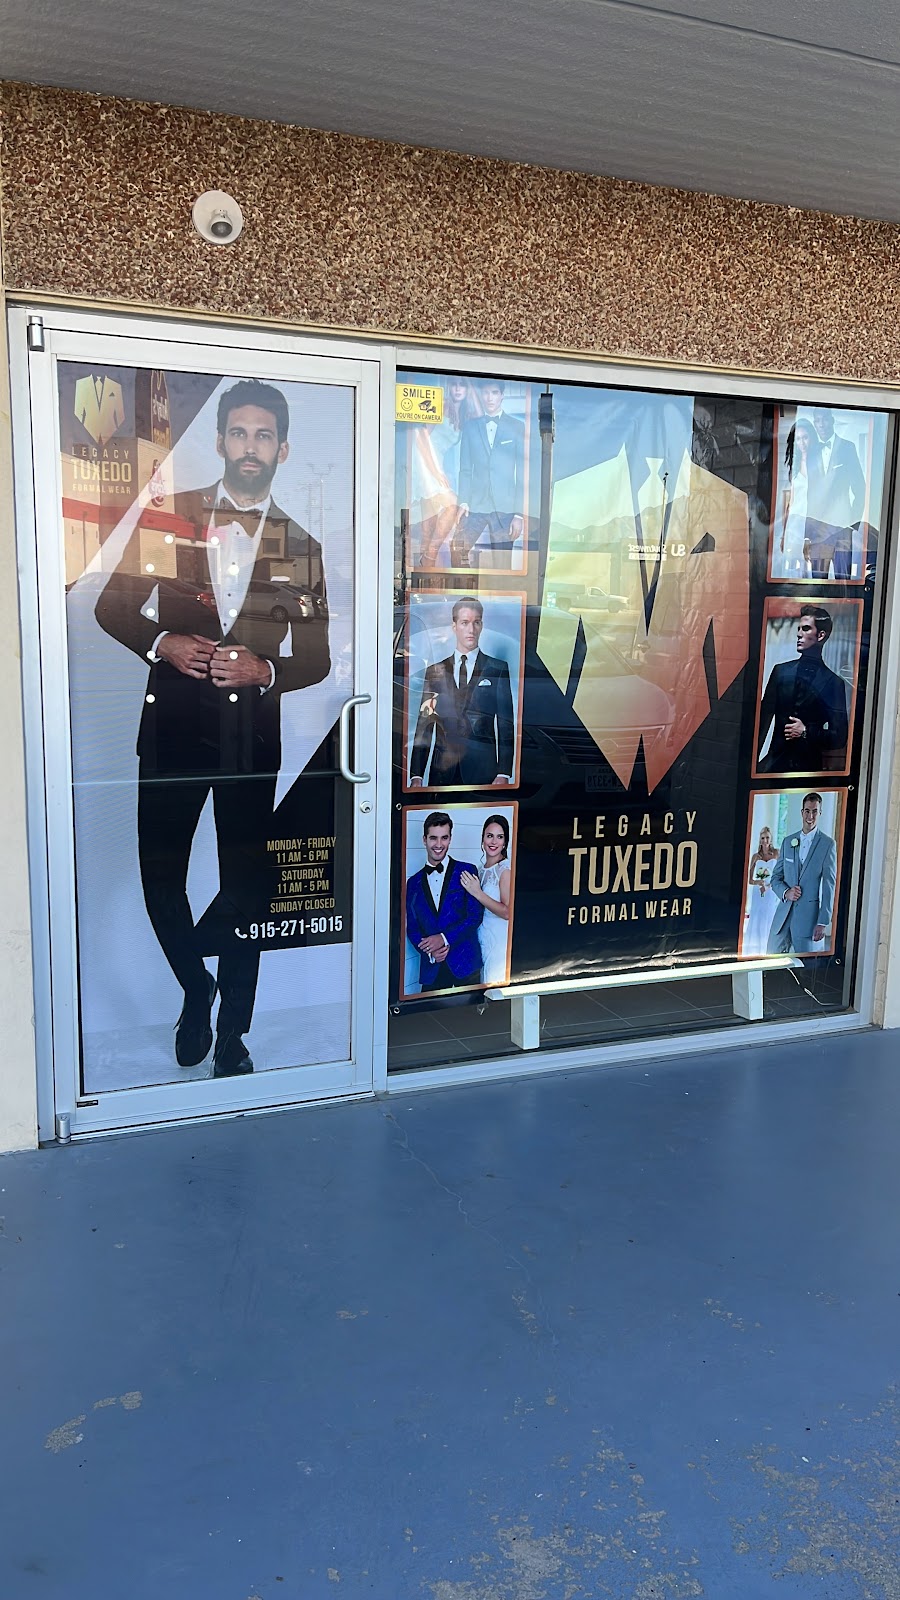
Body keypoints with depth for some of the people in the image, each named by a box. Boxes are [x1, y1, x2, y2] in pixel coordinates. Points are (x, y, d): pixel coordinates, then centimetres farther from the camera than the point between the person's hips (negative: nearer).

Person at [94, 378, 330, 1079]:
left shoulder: (301, 546, 8)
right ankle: (196, 989, 32)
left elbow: (316, 658, 7)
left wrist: (264, 670, -12)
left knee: (246, 886, 5)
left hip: (252, 729, 0)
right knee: (160, 875, 3)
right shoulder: (169, 515, 7)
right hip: (174, 722, 0)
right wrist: (161, 642, -11)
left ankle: (232, 1034, 21)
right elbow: (113, 605, 8)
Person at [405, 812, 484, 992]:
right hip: (432, 968, 2)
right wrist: (430, 952, -9)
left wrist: (444, 938, -15)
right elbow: (412, 929, 10)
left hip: (465, 963, -2)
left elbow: (475, 915, -6)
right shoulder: (413, 883, 11)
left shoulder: (466, 871, 2)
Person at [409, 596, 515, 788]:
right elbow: (424, 727, 9)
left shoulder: (497, 669, 6)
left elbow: (506, 725, 2)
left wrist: (503, 774, -7)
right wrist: (416, 775, 0)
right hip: (441, 772, 1)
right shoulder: (435, 671, 11)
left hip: (482, 772, -1)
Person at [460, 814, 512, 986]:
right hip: (482, 941, 8)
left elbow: (507, 912, -20)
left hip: (500, 942, -8)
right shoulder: (482, 870, 11)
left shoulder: (505, 869, -13)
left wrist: (477, 893, -19)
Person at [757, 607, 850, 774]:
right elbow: (764, 718, 6)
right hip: (775, 760, 2)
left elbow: (839, 737, 2)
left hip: (809, 764, -2)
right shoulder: (781, 671, 8)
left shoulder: (834, 683, 1)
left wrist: (806, 732, -12)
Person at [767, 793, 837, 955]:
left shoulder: (828, 844, -1)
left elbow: (829, 886, -4)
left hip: (808, 913, -4)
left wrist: (823, 922, -9)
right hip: (783, 912, 4)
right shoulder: (788, 842, 12)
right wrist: (786, 892, -7)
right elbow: (776, 877, 16)